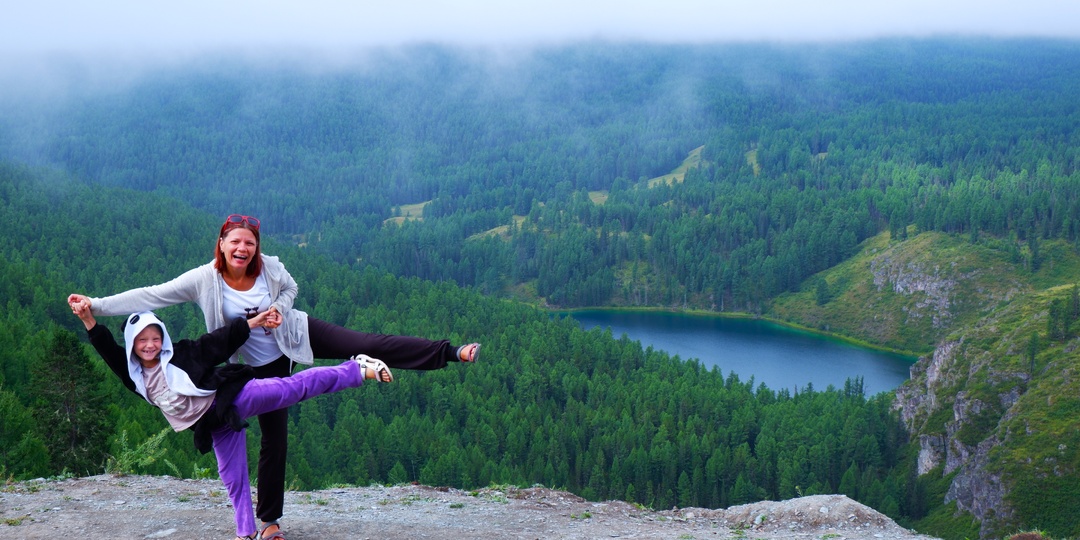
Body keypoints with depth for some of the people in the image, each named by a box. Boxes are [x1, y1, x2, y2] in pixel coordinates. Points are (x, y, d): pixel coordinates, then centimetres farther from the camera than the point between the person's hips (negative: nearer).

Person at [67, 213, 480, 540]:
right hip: (263, 366, -1)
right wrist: (95, 305, -28)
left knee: (368, 345, -11)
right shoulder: (204, 279, -23)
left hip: (296, 336, 1)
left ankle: (451, 353, -10)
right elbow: (150, 296, -23)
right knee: (274, 438, 5)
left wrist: (279, 309, -17)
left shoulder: (270, 268, -17)